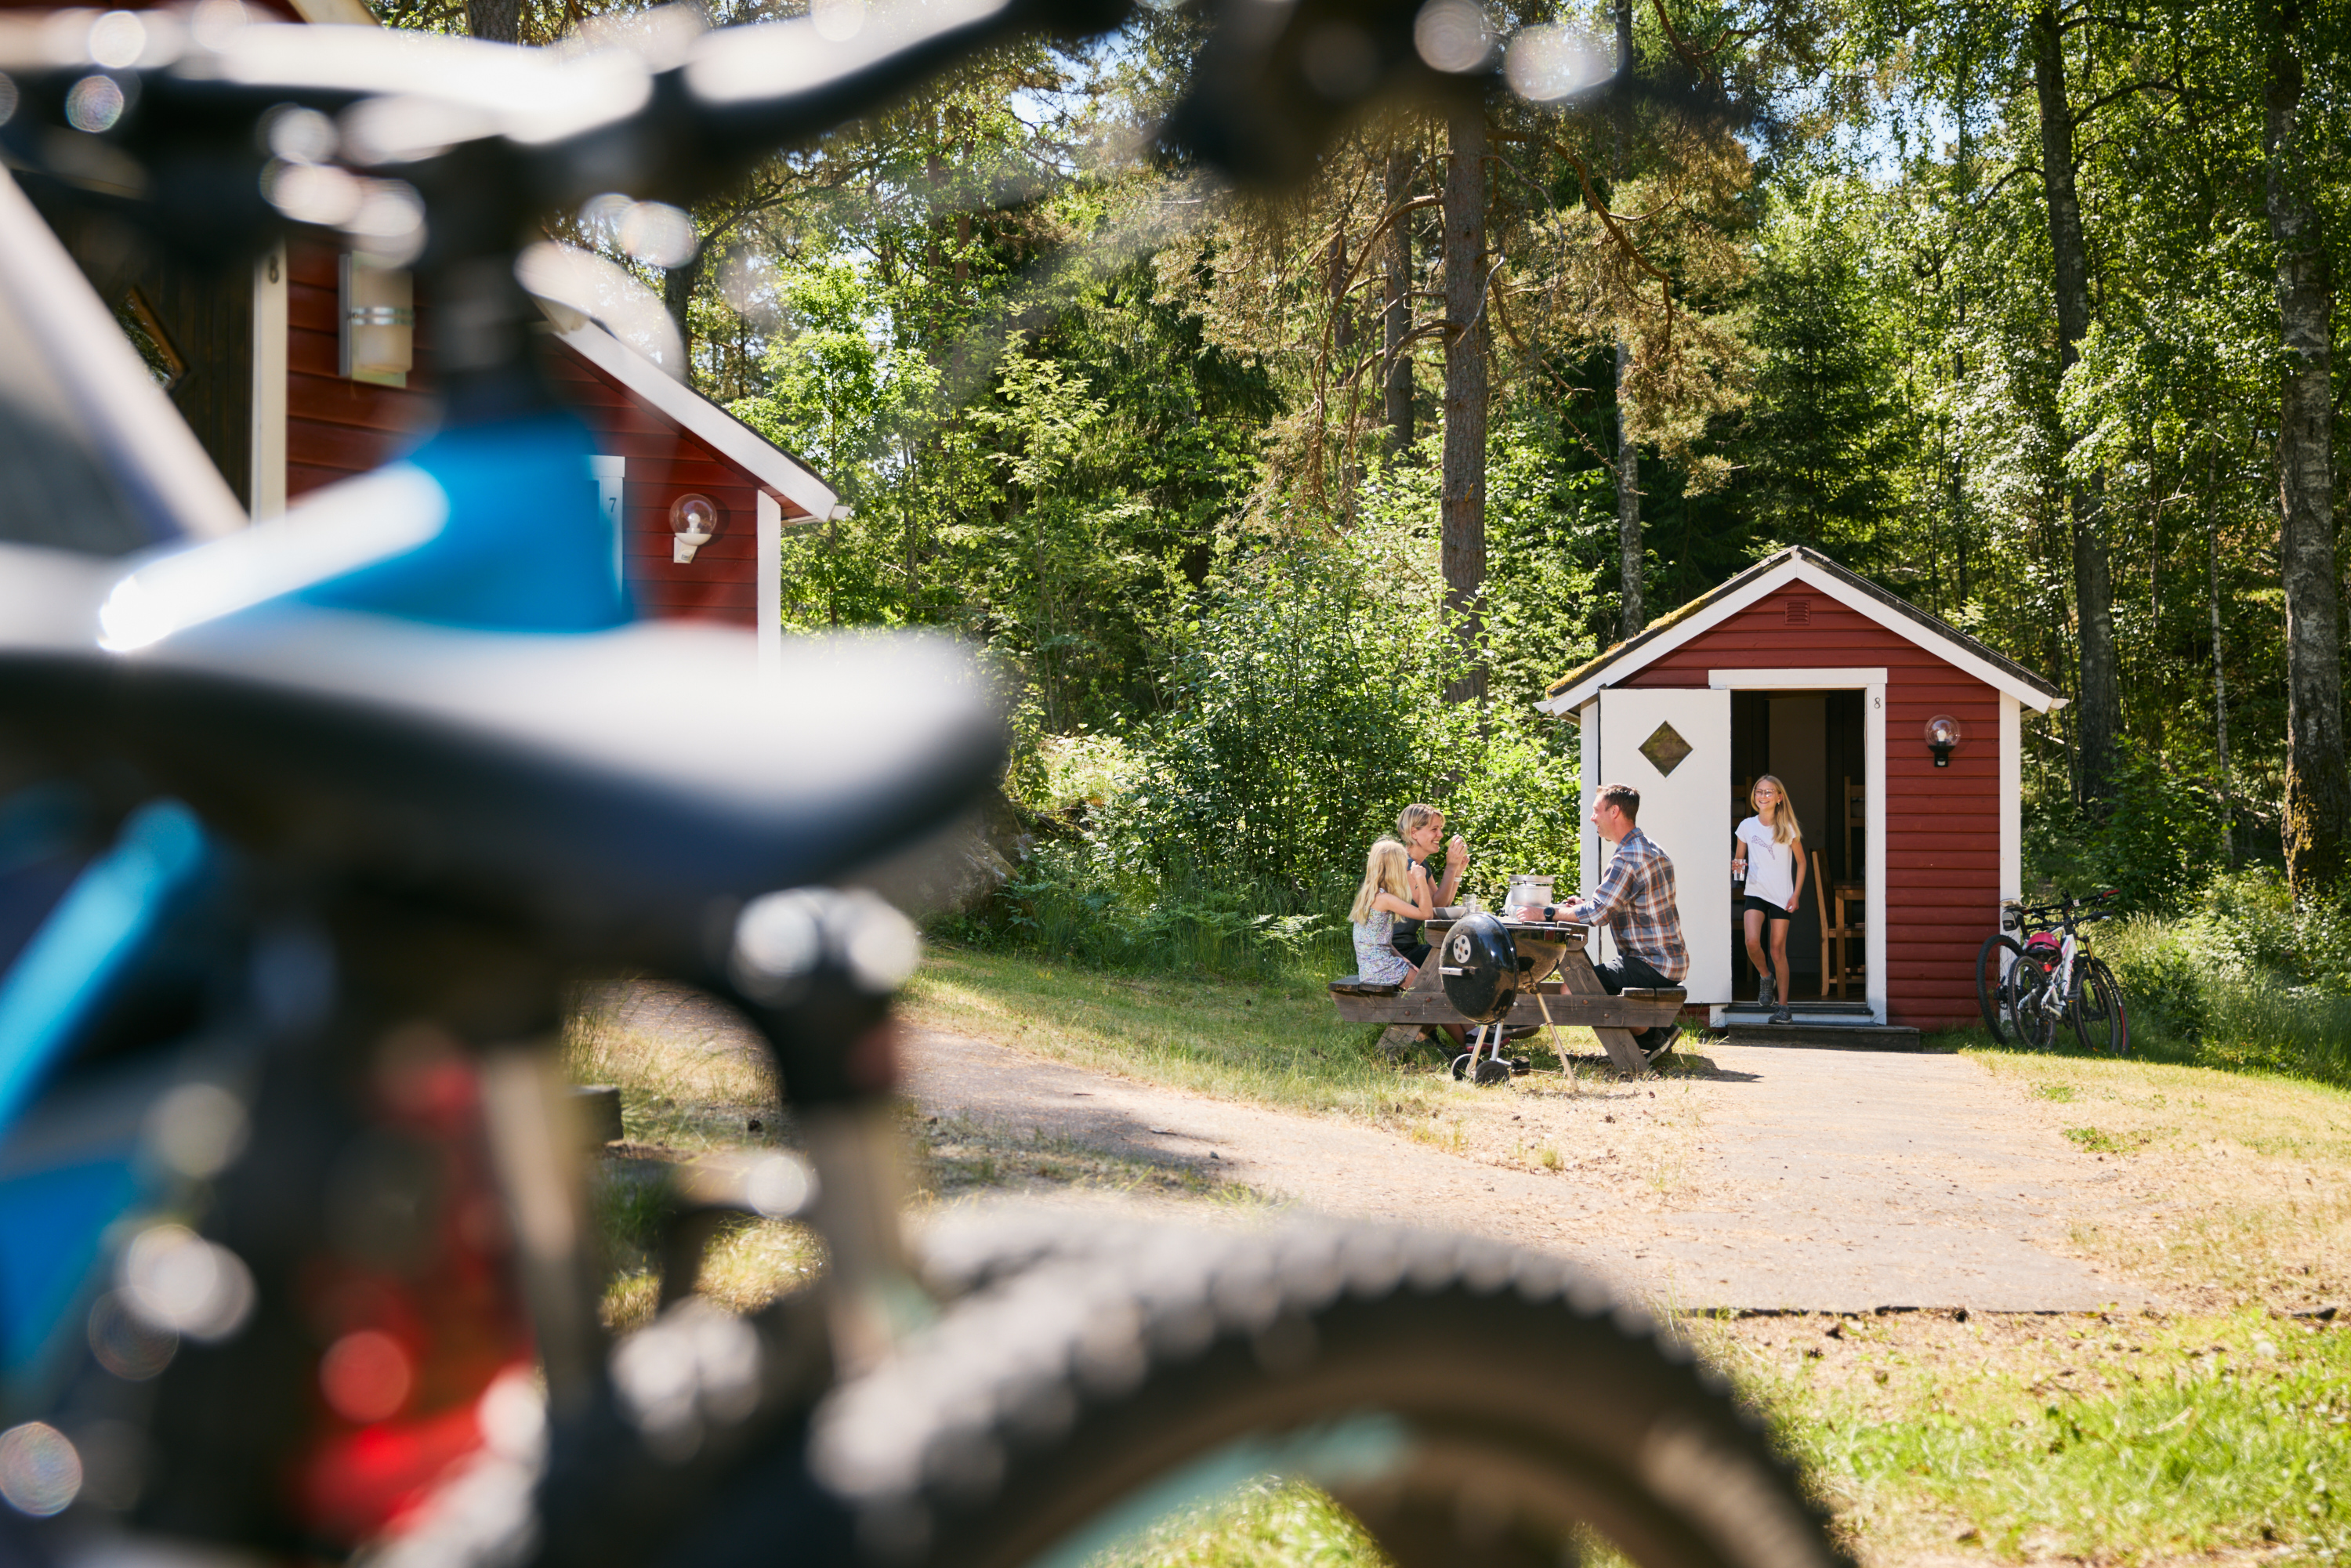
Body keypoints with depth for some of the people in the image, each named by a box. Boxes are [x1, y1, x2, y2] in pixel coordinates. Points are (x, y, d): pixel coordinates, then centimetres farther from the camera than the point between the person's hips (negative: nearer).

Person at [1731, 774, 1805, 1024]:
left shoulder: (1788, 829, 0)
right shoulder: (1747, 826, 4)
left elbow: (1801, 862, 7)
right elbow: (1737, 860, 12)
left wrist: (1796, 895, -2)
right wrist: (1736, 866, -13)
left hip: (1782, 897, -1)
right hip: (1756, 893, 1)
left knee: (1778, 950, -2)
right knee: (1752, 942, -19)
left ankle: (1783, 1006, 7)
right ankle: (1766, 977, 13)